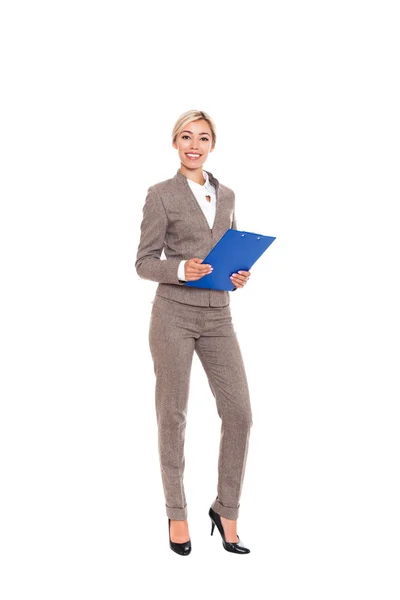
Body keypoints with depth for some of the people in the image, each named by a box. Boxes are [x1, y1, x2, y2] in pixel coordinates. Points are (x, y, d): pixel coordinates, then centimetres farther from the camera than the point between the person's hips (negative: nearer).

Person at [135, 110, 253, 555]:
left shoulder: (226, 195, 14)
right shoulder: (161, 194, 0)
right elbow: (144, 262, -2)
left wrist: (239, 275, -1)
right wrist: (181, 270, -19)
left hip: (217, 315, 4)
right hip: (174, 313, -4)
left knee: (239, 413, -2)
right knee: (173, 415, 4)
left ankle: (226, 510, 15)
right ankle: (176, 512, 20)